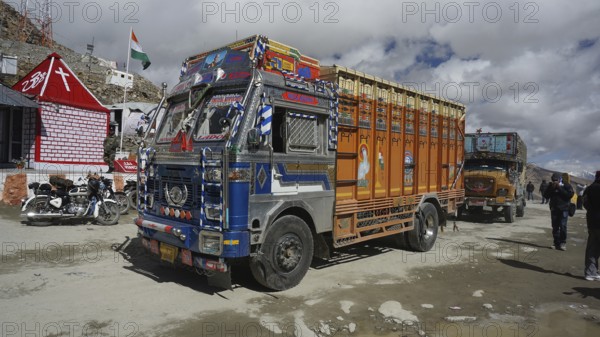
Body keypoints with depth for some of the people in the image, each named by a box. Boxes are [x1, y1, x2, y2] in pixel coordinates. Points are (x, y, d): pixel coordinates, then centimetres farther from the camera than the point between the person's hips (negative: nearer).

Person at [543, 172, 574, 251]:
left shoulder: (566, 185, -2)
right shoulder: (551, 186, 8)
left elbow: (570, 194, -16)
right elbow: (545, 195, 3)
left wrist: (560, 188, -17)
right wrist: (552, 188, -9)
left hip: (564, 209, -4)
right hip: (554, 209, 4)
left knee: (563, 226, -13)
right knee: (555, 227, 6)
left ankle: (563, 243, -5)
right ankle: (557, 243, 13)